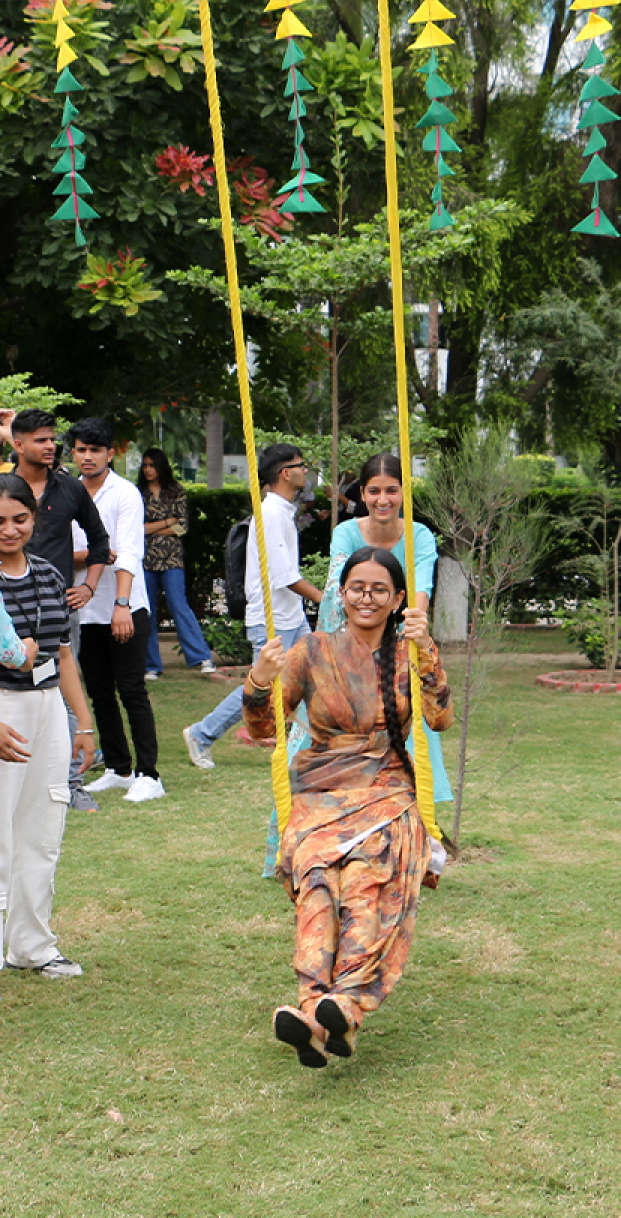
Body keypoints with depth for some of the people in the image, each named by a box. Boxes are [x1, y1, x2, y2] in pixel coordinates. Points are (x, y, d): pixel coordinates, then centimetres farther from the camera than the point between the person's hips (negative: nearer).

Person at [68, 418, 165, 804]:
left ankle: (148, 775, -2)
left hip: (125, 609, -5)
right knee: (99, 693, 10)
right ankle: (118, 769, 20)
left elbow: (129, 554, -16)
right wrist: (90, 555, -7)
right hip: (84, 610, 5)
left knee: (132, 691, -6)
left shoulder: (125, 493, -6)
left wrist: (122, 604, -25)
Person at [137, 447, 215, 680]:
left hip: (171, 558, -2)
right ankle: (151, 666, 8)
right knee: (146, 612, 2)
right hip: (144, 560, 2)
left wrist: (149, 529, -5)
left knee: (179, 606, -11)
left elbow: (182, 527, -1)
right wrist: (166, 522, -4)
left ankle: (203, 658, -12)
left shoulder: (176, 492, 7)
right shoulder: (138, 494, 8)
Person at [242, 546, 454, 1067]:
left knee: (368, 872, -35)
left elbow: (441, 719, -4)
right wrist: (261, 679, -10)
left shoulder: (411, 653, 12)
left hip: (389, 792, 0)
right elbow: (263, 727, 10)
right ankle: (319, 1016, -53)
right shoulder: (315, 652, 11)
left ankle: (343, 1004, -52)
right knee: (318, 872, -34)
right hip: (322, 792, 0)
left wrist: (426, 653, -16)